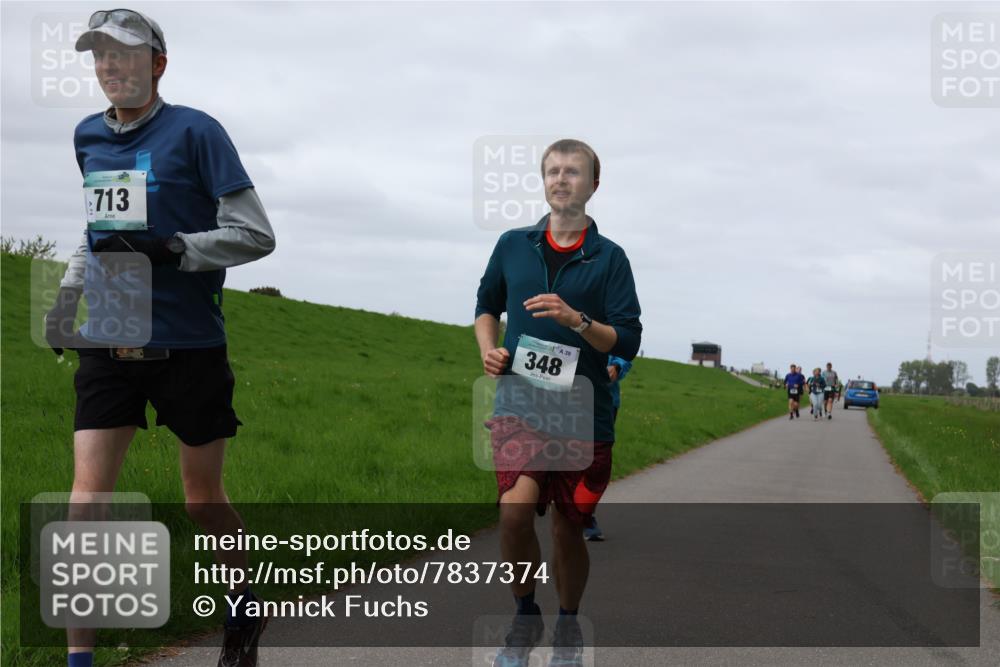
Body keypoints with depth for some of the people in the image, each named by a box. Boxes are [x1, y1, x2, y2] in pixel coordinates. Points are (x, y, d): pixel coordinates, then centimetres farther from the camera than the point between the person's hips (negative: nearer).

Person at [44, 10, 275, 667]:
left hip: (188, 343, -4)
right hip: (109, 342, 4)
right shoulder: (88, 138, 10)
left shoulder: (194, 131, -7)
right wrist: (68, 293, 15)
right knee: (88, 491, -7)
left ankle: (245, 607, 34)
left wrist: (169, 251, -19)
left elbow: (256, 235, -9)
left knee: (203, 496, 9)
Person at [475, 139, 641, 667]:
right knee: (516, 509, -22)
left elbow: (627, 342, -5)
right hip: (518, 401, 0)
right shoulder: (513, 245, 6)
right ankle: (525, 615, 1)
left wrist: (576, 319, -21)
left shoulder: (609, 258, -1)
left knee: (569, 528, 9)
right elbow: (487, 305, 22)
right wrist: (488, 348, 2)